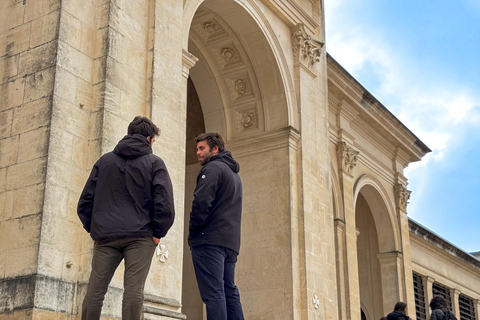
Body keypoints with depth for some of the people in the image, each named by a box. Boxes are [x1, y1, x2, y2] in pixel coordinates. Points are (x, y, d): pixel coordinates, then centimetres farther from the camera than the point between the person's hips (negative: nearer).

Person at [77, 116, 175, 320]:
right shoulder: (154, 163, 4)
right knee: (133, 291, -6)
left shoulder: (104, 160, 15)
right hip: (140, 236, -3)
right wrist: (158, 233, 0)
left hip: (105, 235, 3)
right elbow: (164, 202, -7)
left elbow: (85, 200, 11)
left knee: (95, 290, 4)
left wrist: (93, 229, 14)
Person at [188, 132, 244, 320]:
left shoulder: (213, 168, -2)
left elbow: (201, 202, -15)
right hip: (231, 242, 9)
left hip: (210, 240, -9)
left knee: (213, 294, -13)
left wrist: (193, 233, -7)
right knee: (230, 292, 9)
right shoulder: (234, 175, 27)